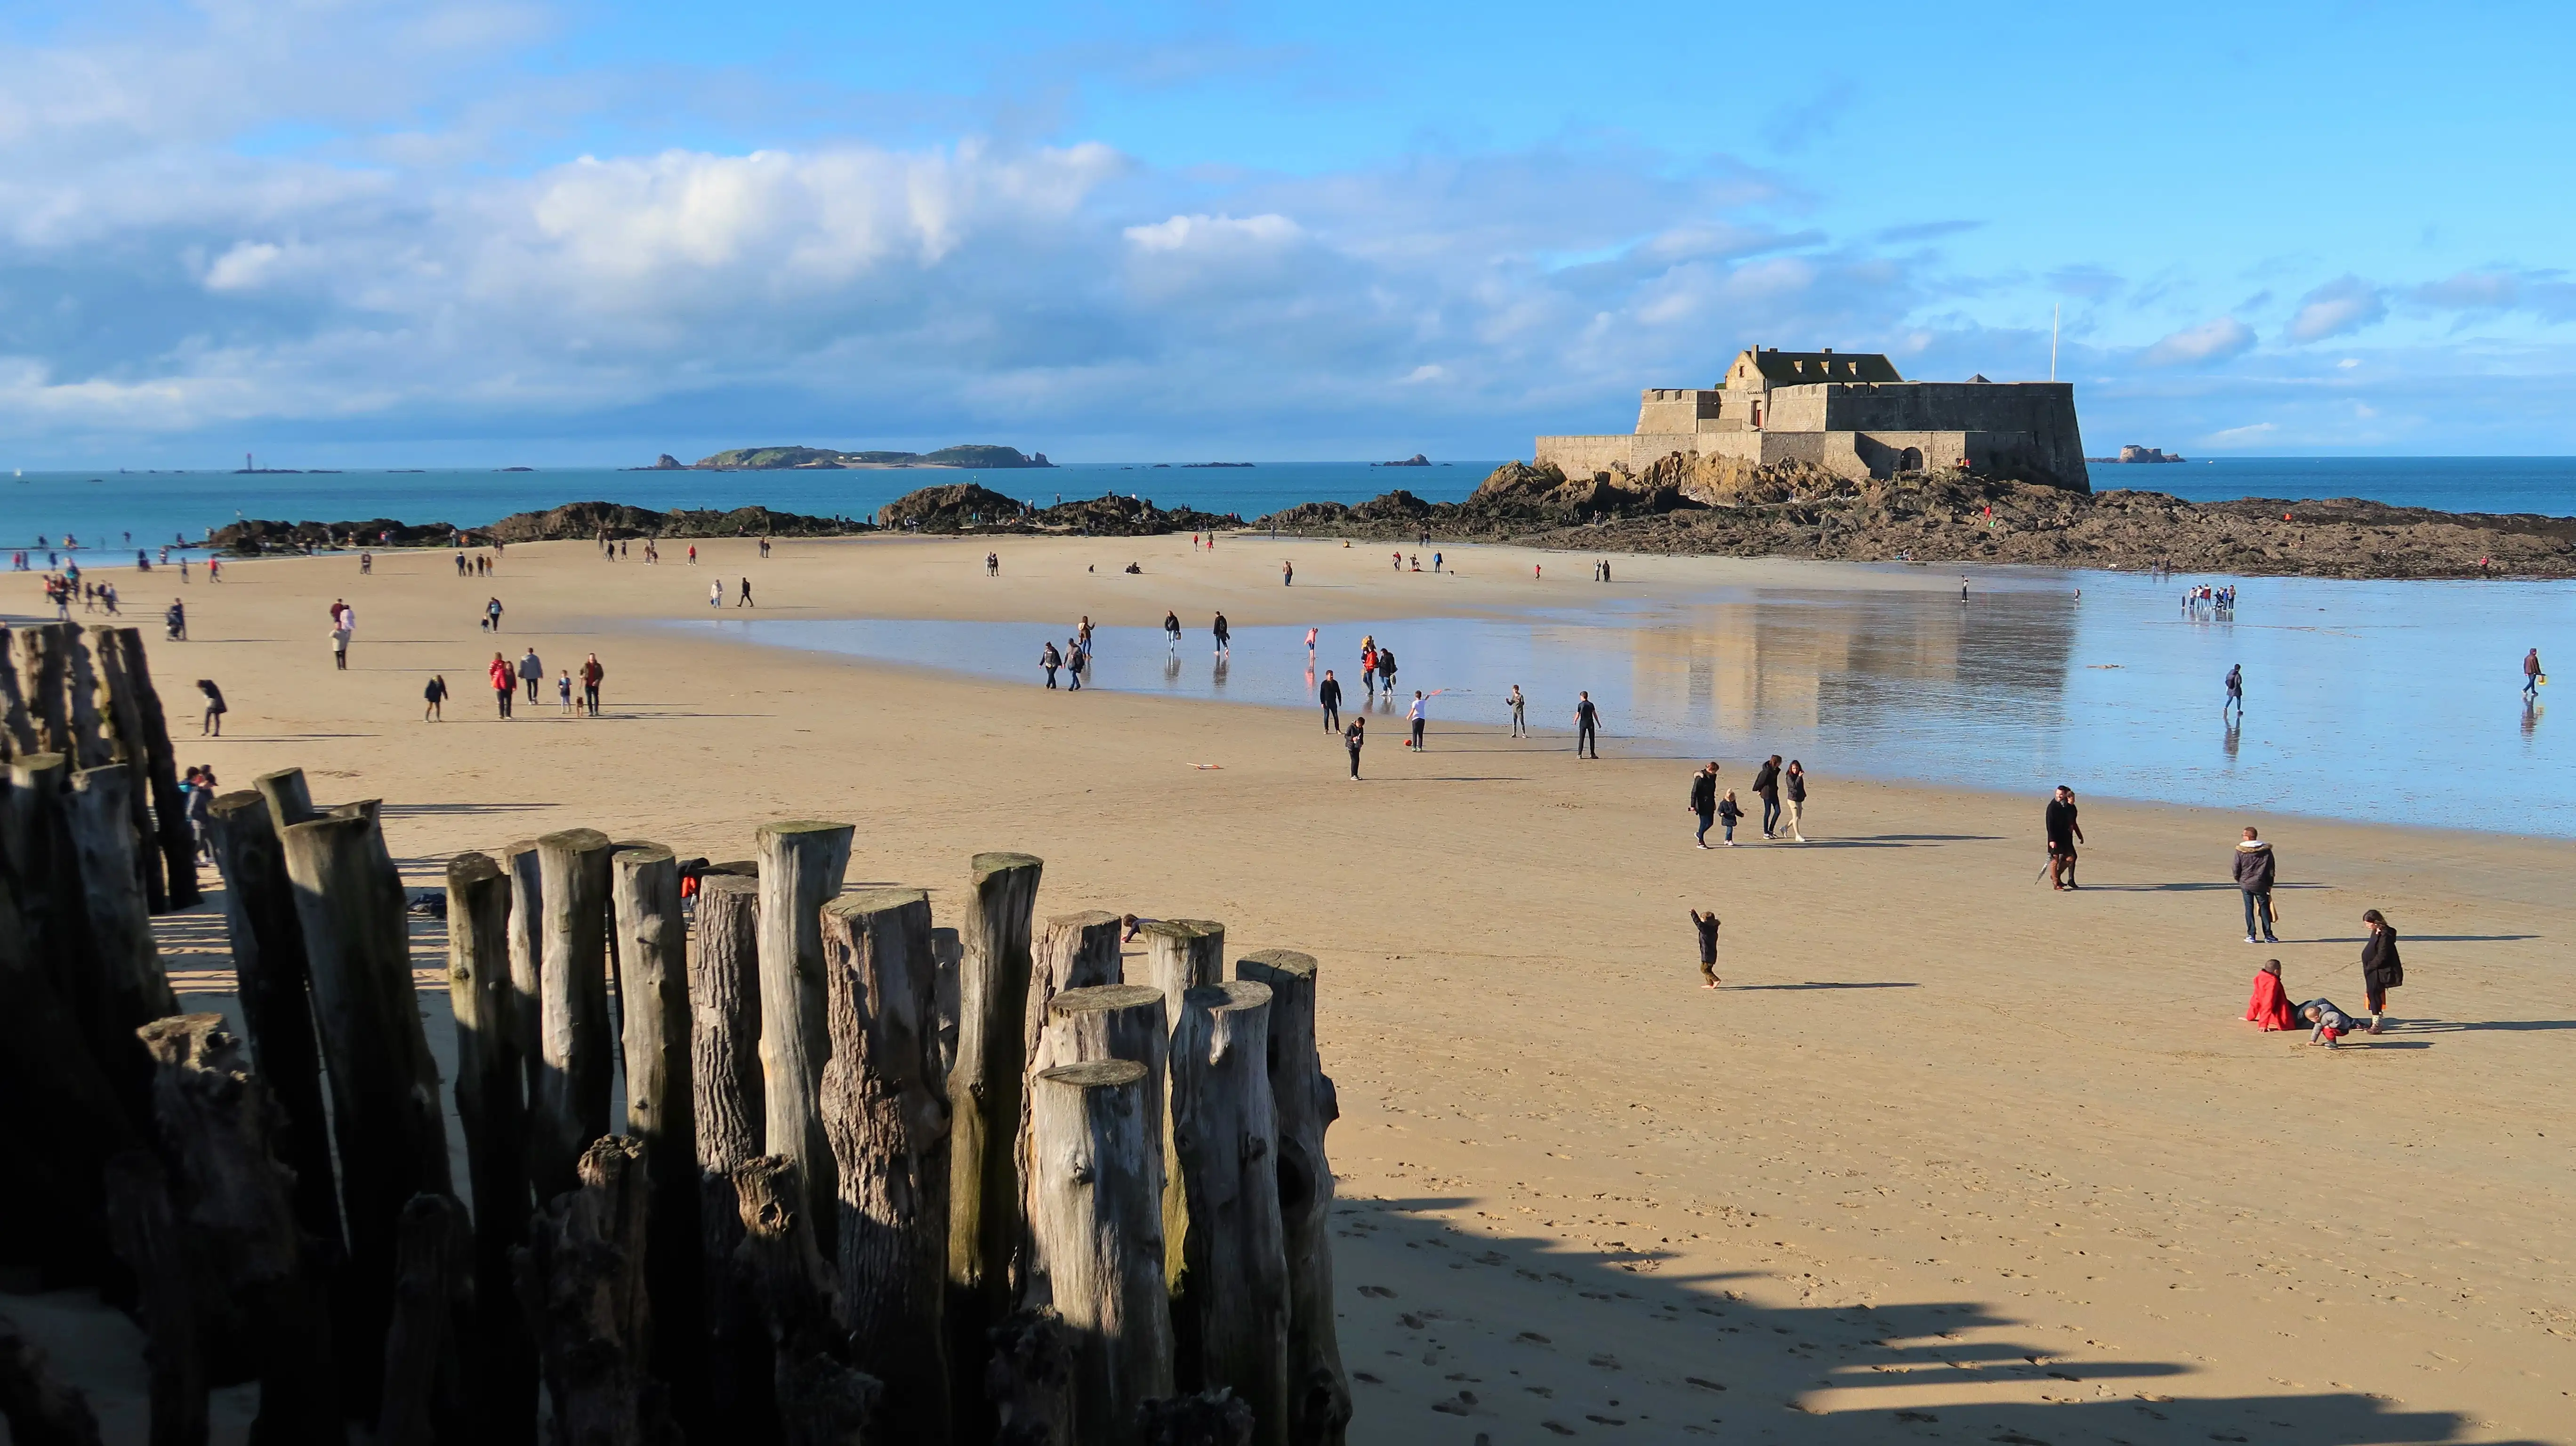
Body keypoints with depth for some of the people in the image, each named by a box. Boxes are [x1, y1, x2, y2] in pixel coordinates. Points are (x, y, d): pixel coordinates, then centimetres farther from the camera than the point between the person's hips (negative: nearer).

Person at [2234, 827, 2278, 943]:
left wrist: (2239, 880, 14)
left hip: (2245, 884, -1)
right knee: (2264, 908, 8)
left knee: (2249, 909, 5)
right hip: (2260, 885, 1)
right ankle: (2268, 936, 8)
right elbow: (2271, 869, 2)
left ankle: (2251, 935, 3)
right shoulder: (2266, 851, -2)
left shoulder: (2241, 851, -8)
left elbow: (2236, 869, -4)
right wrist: (2269, 885, 11)